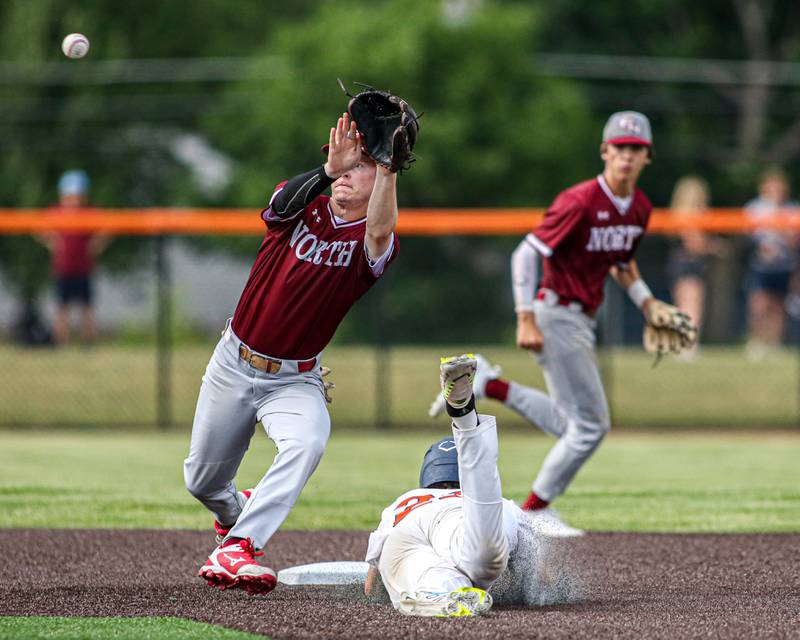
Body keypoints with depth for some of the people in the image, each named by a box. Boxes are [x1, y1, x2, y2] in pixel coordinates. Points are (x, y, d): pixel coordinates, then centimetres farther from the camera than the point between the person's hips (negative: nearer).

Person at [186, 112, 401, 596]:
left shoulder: (372, 243, -11)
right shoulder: (302, 207, -6)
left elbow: (380, 230, -36)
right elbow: (286, 200, -31)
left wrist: (387, 167, -52)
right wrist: (328, 170, -52)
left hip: (295, 381, -2)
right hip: (233, 366, 2)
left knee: (308, 442, -34)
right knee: (202, 481, 12)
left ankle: (234, 550, -38)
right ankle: (237, 511, 48)